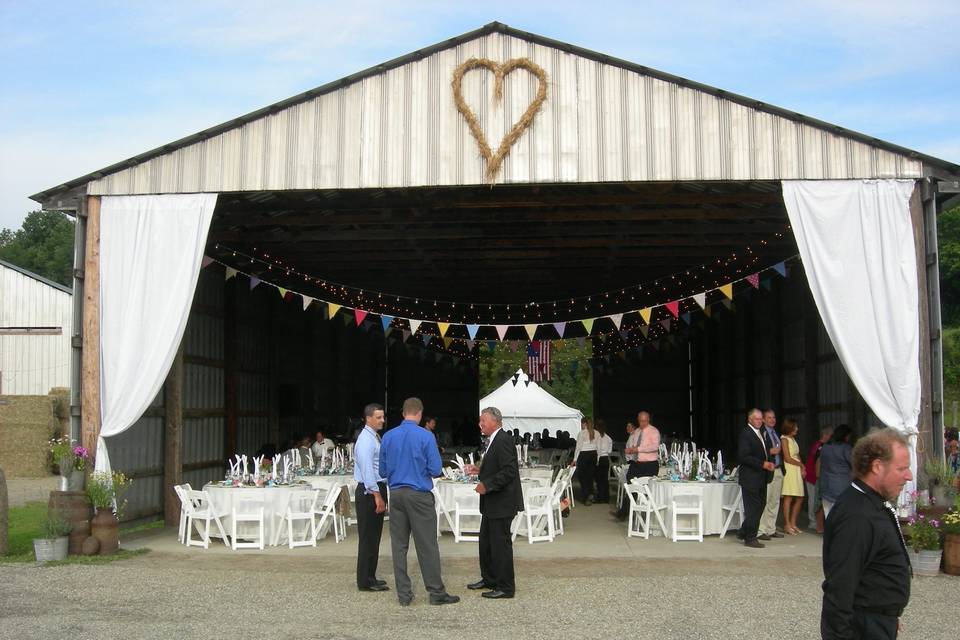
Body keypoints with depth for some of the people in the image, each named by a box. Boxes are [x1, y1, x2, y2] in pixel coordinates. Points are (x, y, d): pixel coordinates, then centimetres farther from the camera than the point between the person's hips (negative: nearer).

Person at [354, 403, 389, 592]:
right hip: (369, 491, -10)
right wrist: (377, 496, -22)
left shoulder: (375, 437, 14)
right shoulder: (366, 440, -15)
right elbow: (367, 471, -21)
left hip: (377, 489, 10)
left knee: (374, 537, 15)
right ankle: (365, 582, 3)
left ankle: (370, 578, 24)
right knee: (368, 537, -3)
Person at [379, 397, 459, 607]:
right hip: (419, 495, -4)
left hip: (396, 494, 4)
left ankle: (403, 594, 10)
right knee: (427, 546, 0)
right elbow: (435, 470, -9)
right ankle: (436, 593, 4)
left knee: (399, 545, 7)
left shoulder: (388, 437, 3)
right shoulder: (426, 436, -9)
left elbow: (383, 471, 9)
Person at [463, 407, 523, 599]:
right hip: (492, 504, 11)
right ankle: (489, 579, 32)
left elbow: (509, 471, -24)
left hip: (501, 503, -11)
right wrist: (479, 471, 9)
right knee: (486, 542, 19)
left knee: (501, 544, -3)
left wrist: (487, 485, -22)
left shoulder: (503, 440, -18)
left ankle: (505, 587, 6)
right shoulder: (493, 440, 14)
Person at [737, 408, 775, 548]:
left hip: (761, 478, 9)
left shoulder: (761, 433, 16)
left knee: (760, 505, 14)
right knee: (752, 508, -4)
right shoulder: (745, 434, -13)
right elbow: (743, 456, -20)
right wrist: (762, 464, -21)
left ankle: (743, 532, 26)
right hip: (750, 478, -9)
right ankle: (750, 538, 5)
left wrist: (769, 463, 6)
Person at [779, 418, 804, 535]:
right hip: (789, 470, -8)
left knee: (799, 498, 6)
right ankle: (787, 525, -5)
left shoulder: (793, 439, 18)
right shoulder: (784, 439, -6)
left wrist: (802, 467, 1)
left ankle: (793, 523, 13)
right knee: (788, 498, -8)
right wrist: (801, 464, -2)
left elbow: (797, 456, 16)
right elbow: (787, 458, -11)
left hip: (797, 470, 8)